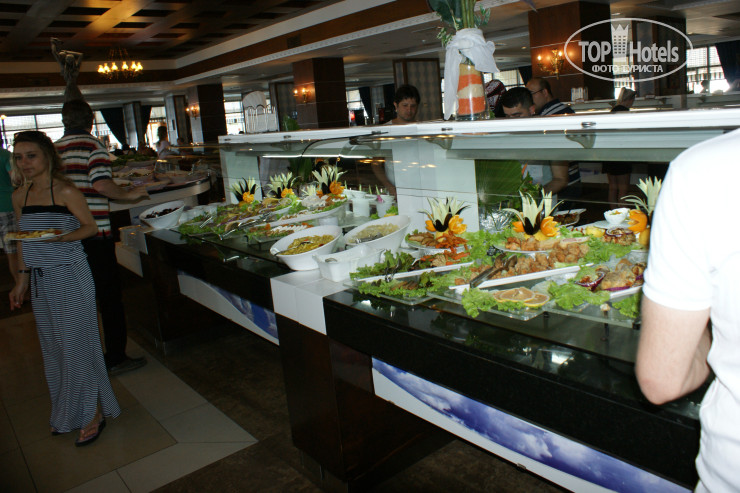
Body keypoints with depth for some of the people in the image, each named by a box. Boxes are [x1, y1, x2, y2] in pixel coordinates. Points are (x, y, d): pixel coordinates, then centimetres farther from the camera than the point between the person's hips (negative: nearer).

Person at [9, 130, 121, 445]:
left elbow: (90, 227, -6)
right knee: (53, 346, 14)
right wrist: (22, 279, 14)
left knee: (76, 344, -1)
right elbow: (23, 241, 14)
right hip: (40, 280, 6)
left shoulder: (66, 192, -10)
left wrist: (61, 236, -23)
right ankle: (66, 413, 30)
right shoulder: (19, 196, 7)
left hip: (70, 277, -6)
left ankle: (93, 413, 15)